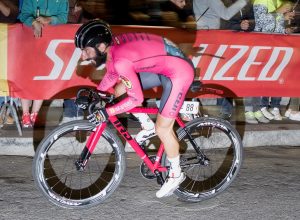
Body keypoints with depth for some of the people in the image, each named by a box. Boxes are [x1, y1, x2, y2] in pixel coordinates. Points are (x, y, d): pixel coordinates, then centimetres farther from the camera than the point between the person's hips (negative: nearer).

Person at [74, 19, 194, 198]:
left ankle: (176, 174, 16)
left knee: (162, 128, -3)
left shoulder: (121, 61, -29)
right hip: (164, 64, 9)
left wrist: (107, 113, -23)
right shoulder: (113, 45, -5)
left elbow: (136, 99, -24)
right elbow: (112, 75, 14)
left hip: (180, 73, -9)